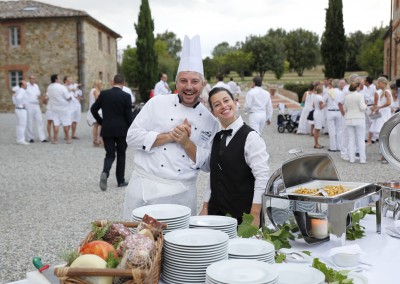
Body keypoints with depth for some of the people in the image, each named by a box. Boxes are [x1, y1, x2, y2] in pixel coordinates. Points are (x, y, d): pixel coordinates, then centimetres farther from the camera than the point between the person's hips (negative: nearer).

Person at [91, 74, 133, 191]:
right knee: (121, 155, 13)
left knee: (110, 154, 7)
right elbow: (129, 115, -9)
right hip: (122, 130, -2)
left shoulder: (103, 94, 0)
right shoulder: (126, 96, -8)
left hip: (107, 130, 2)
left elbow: (93, 109, 4)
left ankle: (105, 172, -21)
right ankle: (121, 181, 18)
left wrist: (101, 122, 15)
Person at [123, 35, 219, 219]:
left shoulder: (209, 121, 4)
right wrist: (169, 136, -13)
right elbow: (132, 137, -4)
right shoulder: (157, 104, 0)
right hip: (144, 189, -1)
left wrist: (185, 142, -14)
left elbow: (205, 163, 3)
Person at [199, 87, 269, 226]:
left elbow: (262, 178, -14)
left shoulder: (250, 137, -10)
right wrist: (205, 207, 10)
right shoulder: (216, 138, 10)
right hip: (216, 212, 6)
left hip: (243, 215, -5)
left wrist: (255, 215, -17)